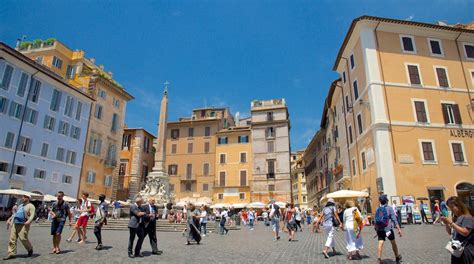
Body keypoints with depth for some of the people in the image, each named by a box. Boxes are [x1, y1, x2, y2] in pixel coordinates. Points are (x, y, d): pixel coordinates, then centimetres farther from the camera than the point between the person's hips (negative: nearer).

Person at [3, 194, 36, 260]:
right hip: (15, 224, 7)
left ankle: (30, 249, 12)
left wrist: (29, 221, -28)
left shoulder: (30, 206, -2)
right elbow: (15, 213, 31)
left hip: (23, 225, -7)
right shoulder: (20, 205, 23)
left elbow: (32, 215, -13)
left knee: (23, 238, -11)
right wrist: (11, 218, 20)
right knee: (12, 238, 1)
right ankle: (11, 253, 6)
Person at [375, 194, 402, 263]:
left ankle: (379, 258, -19)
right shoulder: (389, 208, -5)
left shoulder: (377, 209, 7)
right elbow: (394, 219, -11)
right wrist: (399, 229, -11)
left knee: (380, 243, -4)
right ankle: (397, 257, 36)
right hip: (388, 229, -2)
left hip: (380, 229, 2)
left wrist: (376, 229, 21)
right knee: (393, 243, 17)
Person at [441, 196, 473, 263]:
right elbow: (450, 233, 17)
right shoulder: (455, 218, 10)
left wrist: (451, 223, -20)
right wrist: (446, 223, 0)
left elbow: (465, 232, -23)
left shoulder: (467, 217, -13)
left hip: (466, 250, -8)